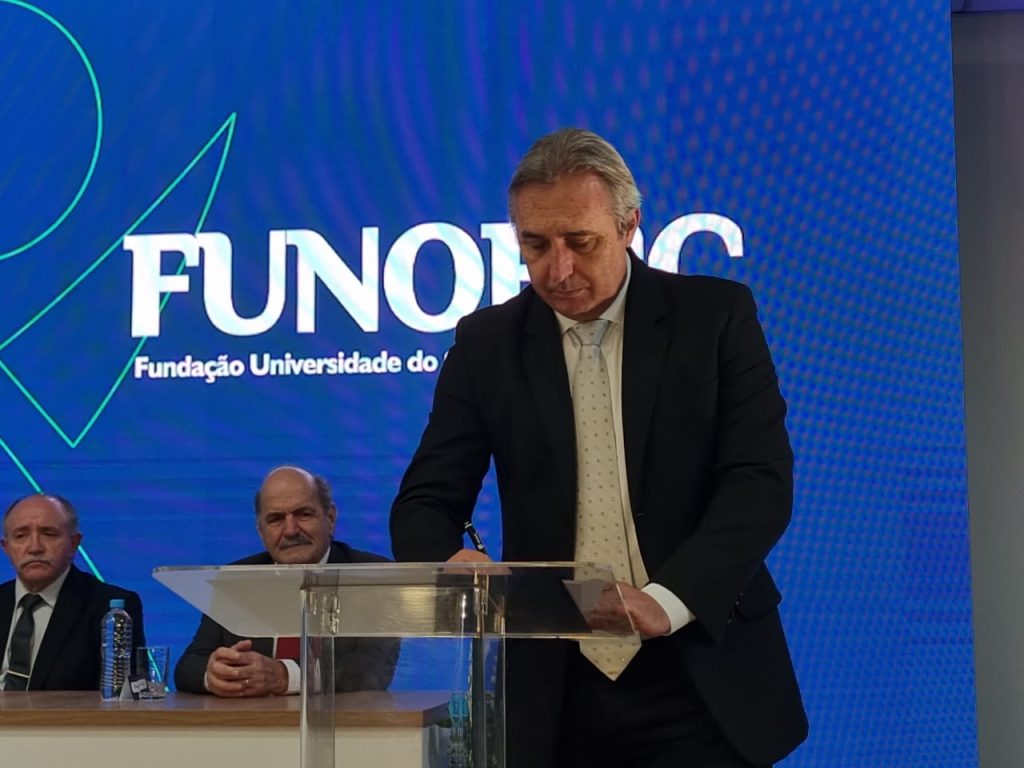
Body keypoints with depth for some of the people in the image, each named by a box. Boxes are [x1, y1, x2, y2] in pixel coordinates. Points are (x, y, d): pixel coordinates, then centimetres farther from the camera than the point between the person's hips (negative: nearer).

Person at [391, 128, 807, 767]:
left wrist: (668, 600, -24)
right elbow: (427, 501, 2)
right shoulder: (486, 344, 4)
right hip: (554, 694, 2)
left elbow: (761, 480, -9)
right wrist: (453, 566, -21)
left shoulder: (716, 314, -2)